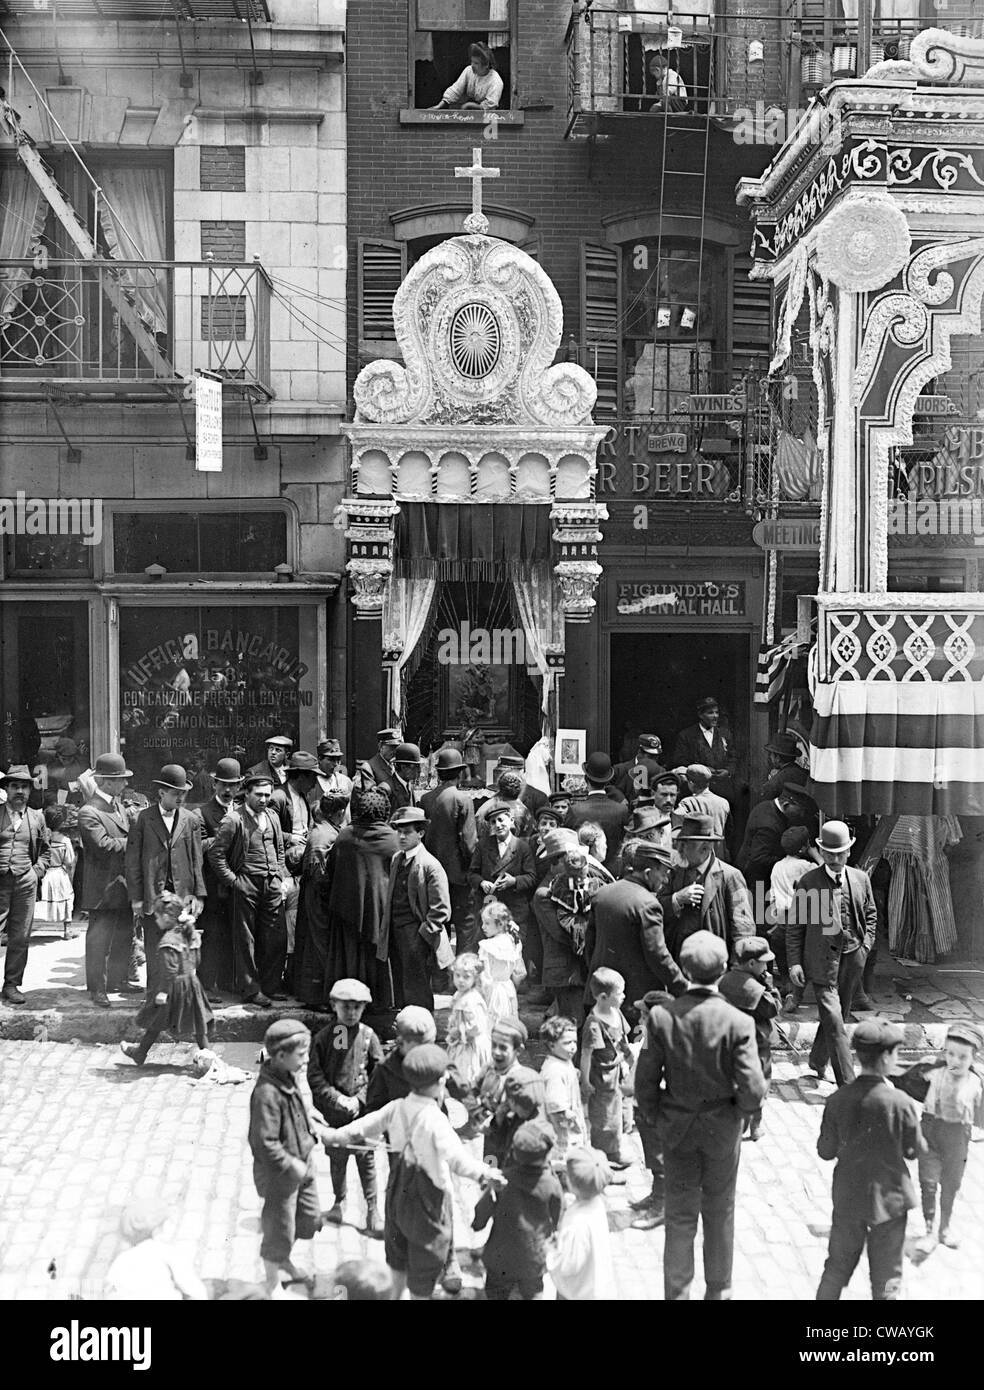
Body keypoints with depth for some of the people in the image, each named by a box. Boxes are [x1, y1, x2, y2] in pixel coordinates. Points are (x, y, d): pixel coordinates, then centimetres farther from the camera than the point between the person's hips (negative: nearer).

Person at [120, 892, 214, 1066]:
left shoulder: (168, 940, -22)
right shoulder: (191, 933, 3)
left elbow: (169, 969, -25)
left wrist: (163, 991, -22)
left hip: (174, 986, -7)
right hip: (191, 981, 7)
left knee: (155, 1021, 9)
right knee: (198, 1020, 12)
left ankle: (140, 1053, 23)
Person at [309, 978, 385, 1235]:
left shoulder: (368, 1036, -2)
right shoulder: (323, 1038, -3)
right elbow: (314, 1075, -4)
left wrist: (359, 1099, -11)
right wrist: (336, 1098, -13)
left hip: (363, 1109, -1)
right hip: (333, 1112, 1)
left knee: (366, 1158, 2)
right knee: (336, 1158, 12)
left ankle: (372, 1209, 9)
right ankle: (339, 1201, 31)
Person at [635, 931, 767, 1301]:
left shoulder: (661, 1017, -16)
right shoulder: (737, 1023, -21)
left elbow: (645, 1081, -10)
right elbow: (752, 1090, -21)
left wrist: (654, 1117, 7)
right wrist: (742, 1108, 2)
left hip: (677, 1130, 1)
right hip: (722, 1130, -1)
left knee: (680, 1216, 14)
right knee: (719, 1214, 18)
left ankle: (677, 1293, 22)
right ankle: (718, 1291, 32)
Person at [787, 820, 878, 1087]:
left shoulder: (861, 879, 6)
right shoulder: (809, 882, -5)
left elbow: (871, 914, 20)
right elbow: (795, 925, -2)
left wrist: (866, 945, 8)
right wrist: (794, 962, -6)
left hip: (853, 958, 4)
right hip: (822, 960, -4)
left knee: (838, 1014, 15)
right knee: (833, 1019, -10)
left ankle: (818, 1059, 38)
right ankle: (847, 1083, -10)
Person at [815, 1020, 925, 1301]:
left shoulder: (837, 1101, -12)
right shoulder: (901, 1103, -20)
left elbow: (826, 1151, -4)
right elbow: (916, 1150, -7)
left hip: (848, 1197, 3)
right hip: (888, 1197, -3)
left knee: (837, 1267, 19)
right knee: (886, 1278, 12)